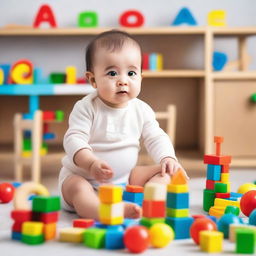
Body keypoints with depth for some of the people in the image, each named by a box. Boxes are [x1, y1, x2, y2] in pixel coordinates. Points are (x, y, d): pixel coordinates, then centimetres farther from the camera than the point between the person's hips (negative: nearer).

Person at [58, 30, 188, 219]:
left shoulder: (142, 110, -1)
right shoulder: (86, 108, -15)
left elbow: (156, 138, 2)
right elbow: (74, 139, -23)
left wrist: (168, 158, -20)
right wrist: (91, 163, -42)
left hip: (126, 176, 5)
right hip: (84, 176, -5)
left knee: (165, 173, -8)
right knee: (77, 189, -36)